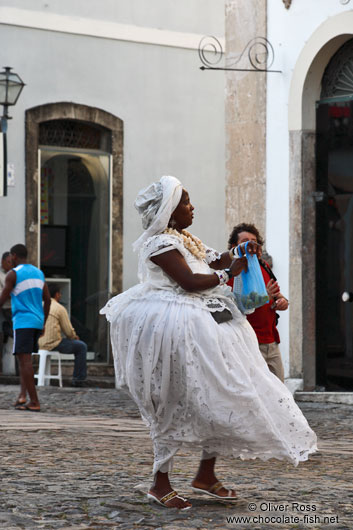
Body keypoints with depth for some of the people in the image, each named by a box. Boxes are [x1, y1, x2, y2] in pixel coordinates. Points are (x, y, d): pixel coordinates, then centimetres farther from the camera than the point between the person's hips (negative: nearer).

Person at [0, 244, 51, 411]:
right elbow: (47, 300, 14)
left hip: (22, 322, -7)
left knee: (24, 360, -7)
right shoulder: (39, 273, 14)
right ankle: (23, 394, 3)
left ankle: (34, 402, -11)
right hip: (37, 322, 7)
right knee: (25, 359, 17)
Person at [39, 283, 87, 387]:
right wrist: (74, 336, 16)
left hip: (38, 343, 7)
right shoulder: (60, 308, -9)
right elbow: (69, 331, -9)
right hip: (53, 344, -7)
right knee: (82, 346, 10)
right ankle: (78, 379, 10)